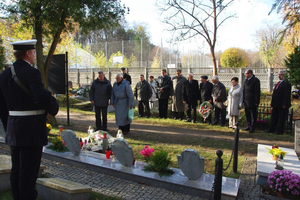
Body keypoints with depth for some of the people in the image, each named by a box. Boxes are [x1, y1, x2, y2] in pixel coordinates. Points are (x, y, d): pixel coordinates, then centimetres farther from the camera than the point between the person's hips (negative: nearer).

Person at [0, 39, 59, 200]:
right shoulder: (31, 73, -15)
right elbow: (43, 98, -29)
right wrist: (54, 109, -9)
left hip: (13, 130, 8)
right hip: (32, 130, -8)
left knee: (16, 169, 18)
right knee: (29, 171, 3)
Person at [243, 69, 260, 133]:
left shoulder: (256, 80, -10)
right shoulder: (246, 80, 13)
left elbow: (257, 92, -12)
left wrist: (256, 102, -14)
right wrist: (243, 99, 10)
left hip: (252, 102, -7)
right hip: (246, 102, 7)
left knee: (253, 116, 3)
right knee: (247, 115, 13)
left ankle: (252, 128, 11)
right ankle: (248, 126, 24)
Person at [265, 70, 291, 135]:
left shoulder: (286, 84, -13)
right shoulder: (278, 83, 15)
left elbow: (287, 95, -17)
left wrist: (285, 105, -20)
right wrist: (272, 104, 16)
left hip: (282, 106, -9)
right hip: (276, 105, 9)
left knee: (281, 119, 4)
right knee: (274, 118, 14)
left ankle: (280, 131, 13)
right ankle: (271, 129, 22)